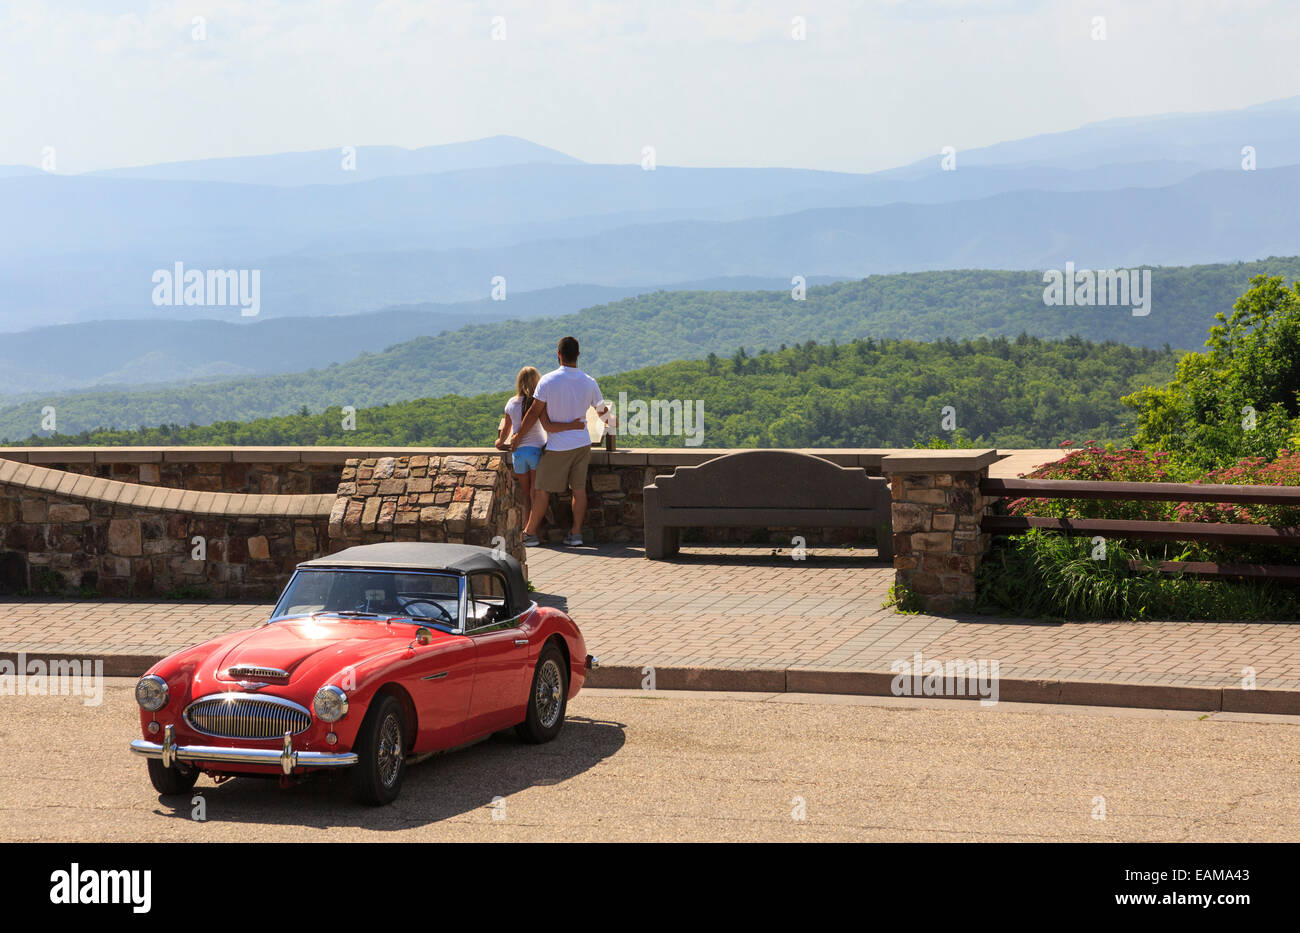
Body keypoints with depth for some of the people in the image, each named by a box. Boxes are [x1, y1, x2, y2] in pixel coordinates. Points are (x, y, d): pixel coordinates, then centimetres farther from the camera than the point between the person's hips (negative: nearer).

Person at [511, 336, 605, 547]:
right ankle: (576, 532, 8)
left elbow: (534, 413, -9)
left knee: (542, 490, 4)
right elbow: (601, 410, 14)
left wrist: (518, 436, 3)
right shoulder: (589, 383, -1)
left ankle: (530, 533, 10)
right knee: (579, 488, 8)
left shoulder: (548, 381, -14)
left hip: (558, 447, -4)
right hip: (582, 443, 4)